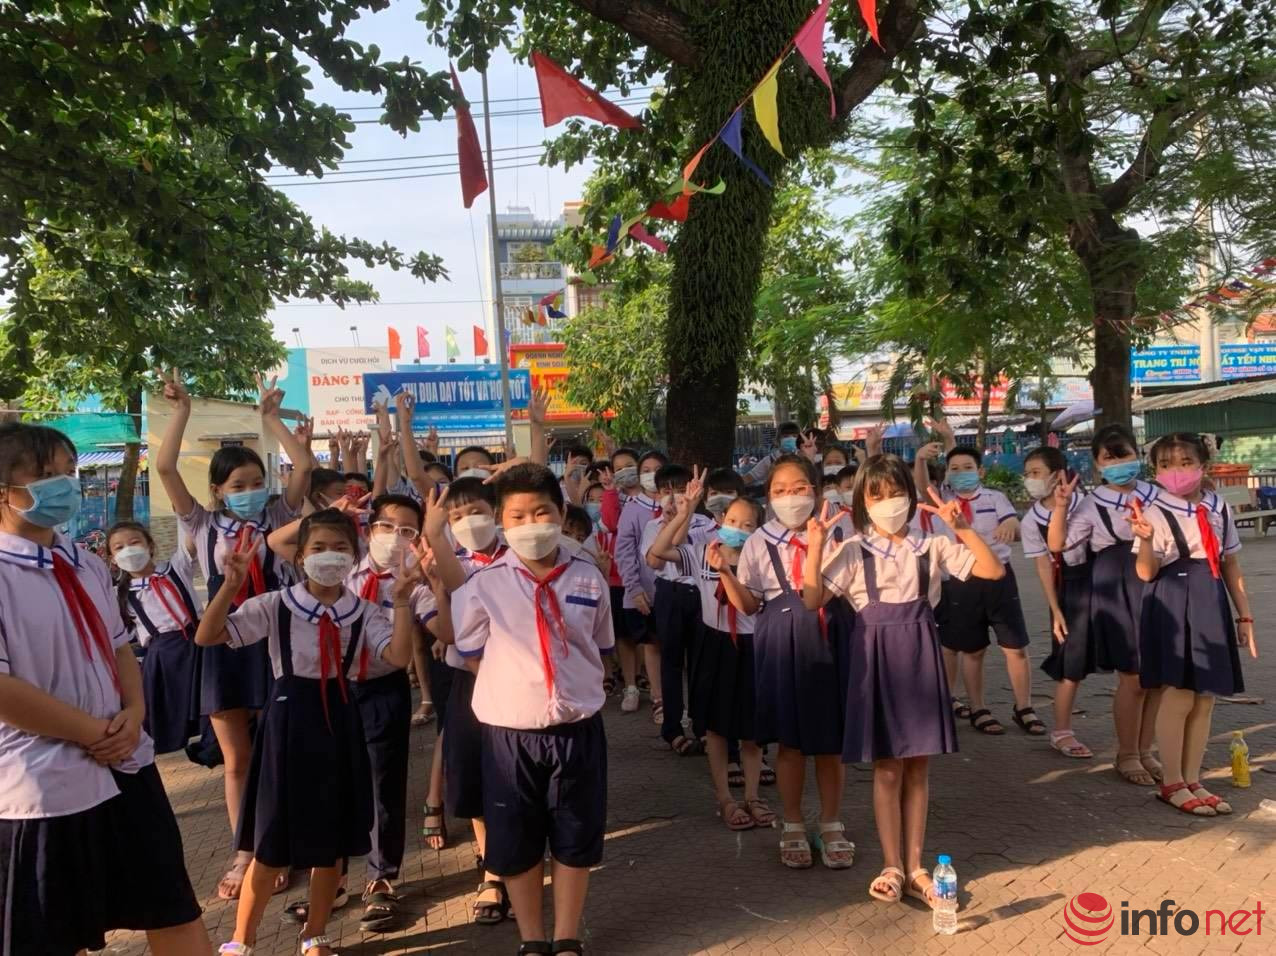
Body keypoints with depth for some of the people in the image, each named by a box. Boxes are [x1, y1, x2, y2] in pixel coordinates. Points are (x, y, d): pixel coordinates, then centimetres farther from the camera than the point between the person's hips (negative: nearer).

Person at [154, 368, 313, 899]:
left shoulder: (276, 518, 1)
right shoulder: (203, 526, 2)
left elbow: (304, 464, -11)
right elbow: (164, 468, -8)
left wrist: (270, 416, -5)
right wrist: (182, 410, -6)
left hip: (272, 640, -1)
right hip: (224, 643, 1)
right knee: (236, 761, 11)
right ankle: (243, 854, 26)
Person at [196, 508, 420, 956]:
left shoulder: (363, 613, -1)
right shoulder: (275, 606, -8)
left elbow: (399, 657, -16)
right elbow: (205, 637, -15)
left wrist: (402, 598, -24)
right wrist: (231, 585, -28)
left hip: (339, 722, 3)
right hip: (289, 721, -3)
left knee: (333, 842, 13)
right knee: (271, 844, 6)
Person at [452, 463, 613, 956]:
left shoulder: (589, 579, -3)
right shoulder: (484, 584, -9)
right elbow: (471, 654, 2)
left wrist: (578, 688, 5)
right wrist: (512, 685, -1)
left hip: (578, 728, 2)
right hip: (510, 733, -1)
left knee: (576, 838, 14)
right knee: (515, 842, 12)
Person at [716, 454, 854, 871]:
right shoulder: (759, 542, 0)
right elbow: (749, 604, 0)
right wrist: (724, 572, -13)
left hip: (827, 637, 0)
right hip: (781, 642, 0)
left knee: (831, 737, 9)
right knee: (789, 738, 9)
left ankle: (831, 825, 28)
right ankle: (793, 827, 27)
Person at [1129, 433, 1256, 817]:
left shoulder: (1220, 508, 8)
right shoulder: (1155, 512, -8)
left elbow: (1231, 565, 15)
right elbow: (1146, 573, -13)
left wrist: (1244, 616, 15)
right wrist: (1145, 540, -32)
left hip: (1212, 604, 6)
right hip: (1172, 606, -6)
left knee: (1205, 697, 9)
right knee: (1178, 696, -5)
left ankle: (1192, 780, 22)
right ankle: (1172, 784, 10)